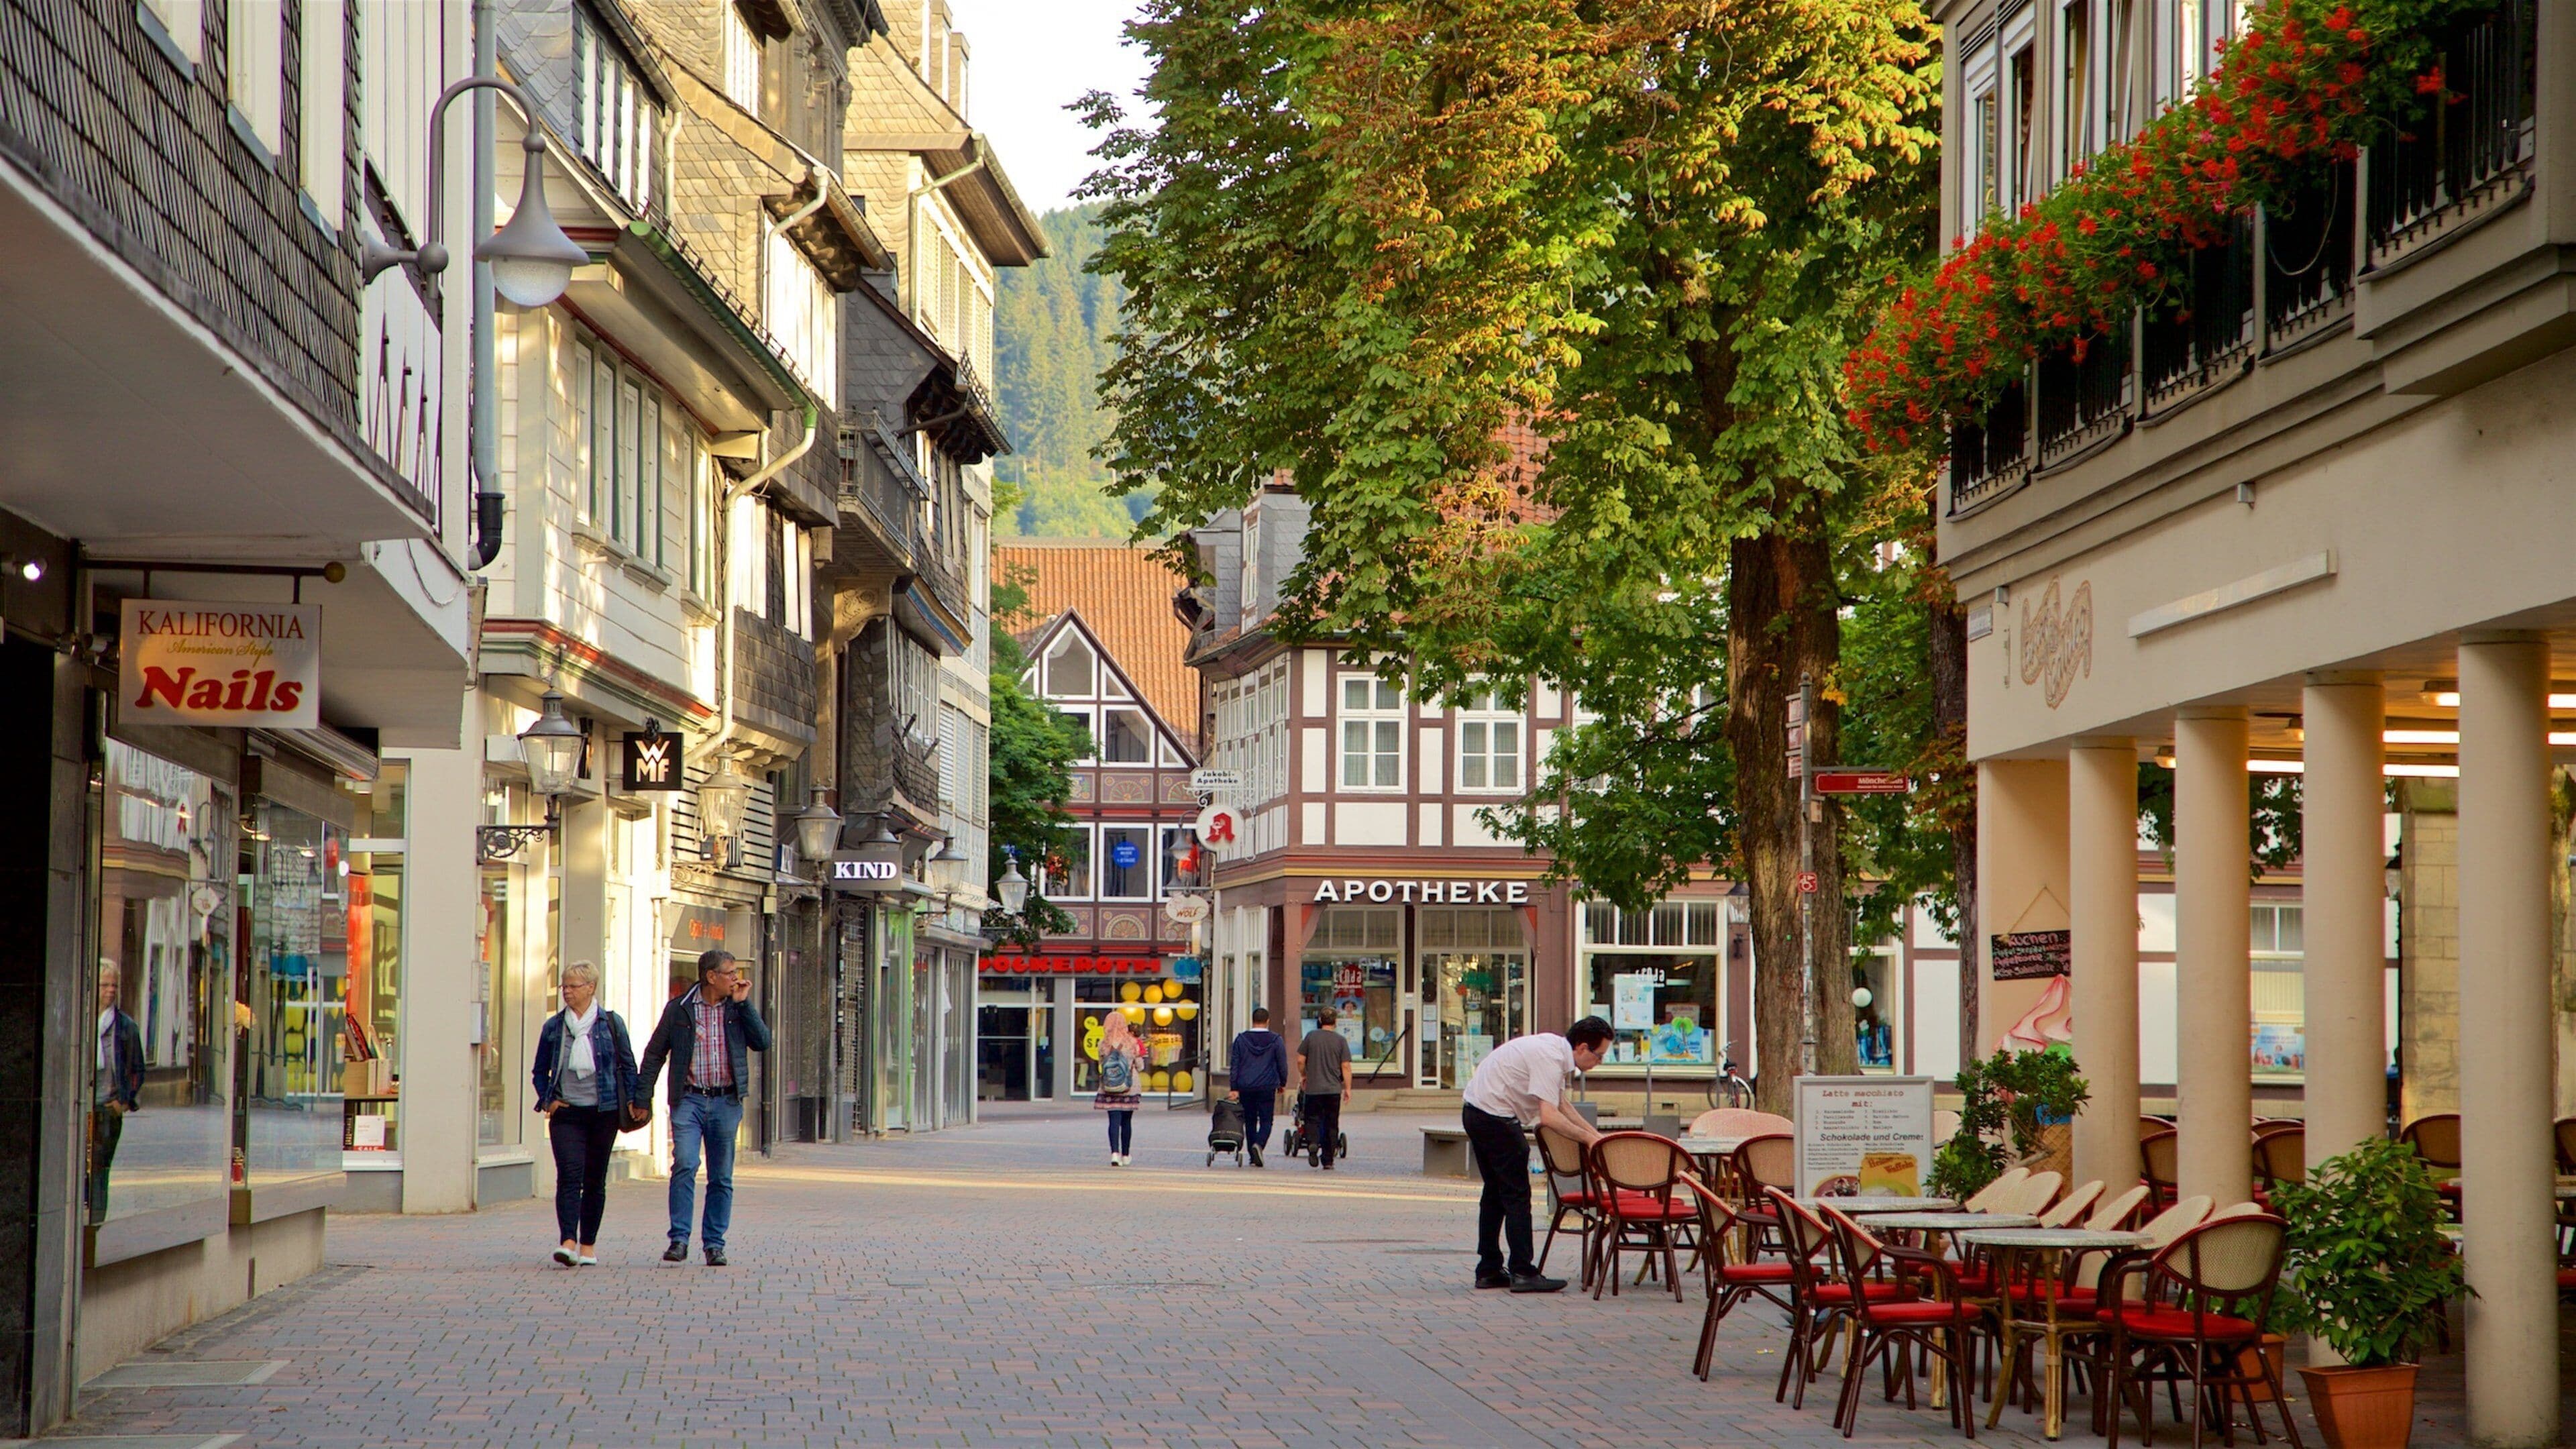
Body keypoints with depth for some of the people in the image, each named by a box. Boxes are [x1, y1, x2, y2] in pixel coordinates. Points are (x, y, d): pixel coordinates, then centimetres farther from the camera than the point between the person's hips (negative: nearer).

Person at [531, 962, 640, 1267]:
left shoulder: (611, 1023, 3)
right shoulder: (553, 1026, 7)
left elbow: (628, 1066, 7)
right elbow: (540, 1071, 15)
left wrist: (632, 1102, -1)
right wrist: (547, 1100, 1)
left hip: (603, 1112, 0)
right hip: (566, 1113, 0)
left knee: (595, 1180, 5)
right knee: (569, 1175, -14)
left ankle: (588, 1244, 15)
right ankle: (568, 1243, -23)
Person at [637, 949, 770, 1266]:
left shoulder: (740, 1009, 9)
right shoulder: (679, 1010, 3)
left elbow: (763, 1043, -4)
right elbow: (654, 1054, 8)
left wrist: (743, 1003, -5)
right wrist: (641, 1097, 2)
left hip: (726, 1101, 2)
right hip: (689, 1100, -2)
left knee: (721, 1177, 5)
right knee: (685, 1165, -17)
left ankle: (714, 1244, 12)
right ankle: (679, 1239, -12)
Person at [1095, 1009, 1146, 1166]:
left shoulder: (1103, 1045, -4)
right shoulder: (1132, 1044, -5)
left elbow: (1101, 1065, 5)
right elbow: (1140, 1067, 1)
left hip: (1110, 1089, 0)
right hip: (1131, 1088, 0)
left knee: (1114, 1121, -2)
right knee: (1127, 1122, 12)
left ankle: (1115, 1153, -20)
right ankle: (1125, 1155, 20)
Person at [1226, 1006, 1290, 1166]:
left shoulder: (1241, 1039, 3)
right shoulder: (1275, 1040, -1)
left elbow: (1234, 1065, 1)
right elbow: (1283, 1064, 3)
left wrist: (1233, 1088, 2)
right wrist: (1282, 1083, 18)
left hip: (1246, 1088, 2)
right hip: (1267, 1087, -2)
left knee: (1250, 1121, 11)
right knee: (1266, 1121, 2)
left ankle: (1253, 1158, 11)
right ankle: (1259, 1144, -25)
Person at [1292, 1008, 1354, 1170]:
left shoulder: (1311, 1036, 0)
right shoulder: (1341, 1040, -1)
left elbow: (1300, 1061, 2)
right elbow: (1346, 1067, -3)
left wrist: (1303, 1076, 19)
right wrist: (1347, 1088, 4)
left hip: (1313, 1088, 0)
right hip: (1333, 1089, 0)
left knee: (1313, 1119, 8)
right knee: (1331, 1125, 7)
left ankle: (1313, 1143, -22)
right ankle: (1328, 1160, 7)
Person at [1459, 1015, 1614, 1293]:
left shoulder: (1555, 1048, 9)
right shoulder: (1551, 1058, -22)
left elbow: (1559, 1103, 18)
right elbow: (1549, 1116, -30)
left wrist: (1593, 1133, 11)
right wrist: (1587, 1138, -23)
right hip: (1495, 1116, -11)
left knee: (1495, 1193, 16)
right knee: (1516, 1194, -8)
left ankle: (1488, 1271, 20)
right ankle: (1523, 1273, -9)